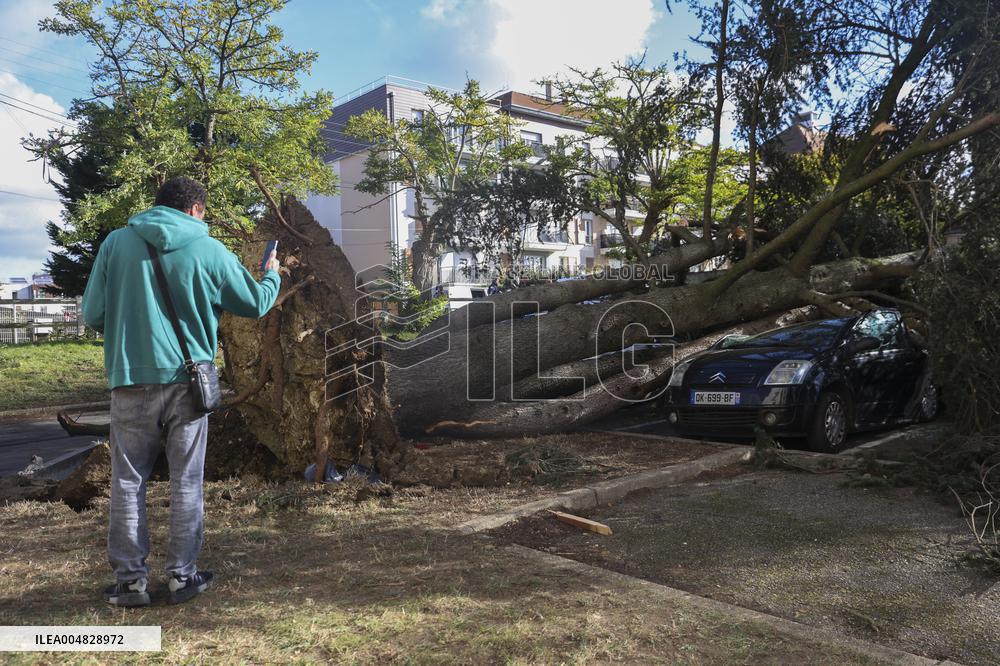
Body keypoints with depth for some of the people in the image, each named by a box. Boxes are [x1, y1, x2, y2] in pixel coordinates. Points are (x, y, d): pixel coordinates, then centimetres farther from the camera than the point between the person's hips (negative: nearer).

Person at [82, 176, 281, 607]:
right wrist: (272, 275, 29)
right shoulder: (210, 251, -2)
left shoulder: (117, 242, 1)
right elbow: (256, 303, 9)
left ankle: (131, 579, 16)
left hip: (131, 380, 1)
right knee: (186, 483, 10)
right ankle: (182, 576, 17)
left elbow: (93, 315, 1)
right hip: (185, 380, -1)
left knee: (128, 483, 11)